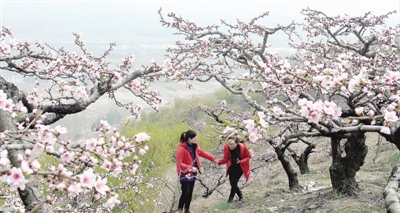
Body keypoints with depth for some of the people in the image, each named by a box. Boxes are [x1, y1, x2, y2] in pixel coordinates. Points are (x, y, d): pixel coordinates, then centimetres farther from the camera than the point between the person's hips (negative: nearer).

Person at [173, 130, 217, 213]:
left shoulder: (194, 146, 3)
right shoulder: (181, 148, -22)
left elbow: (202, 153, 18)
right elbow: (179, 163, -23)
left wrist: (213, 159, 16)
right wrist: (190, 168, -30)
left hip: (192, 173, 8)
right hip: (185, 173, -7)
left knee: (190, 192, 11)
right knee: (186, 192, -13)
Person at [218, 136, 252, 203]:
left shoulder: (243, 147, -29)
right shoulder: (226, 147, -21)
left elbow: (249, 157, -14)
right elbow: (226, 159, -12)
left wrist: (240, 161, -31)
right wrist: (219, 162, -33)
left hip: (241, 166, -4)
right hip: (232, 166, 4)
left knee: (234, 182, -15)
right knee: (232, 182, 4)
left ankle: (231, 197, 7)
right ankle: (240, 196, 28)